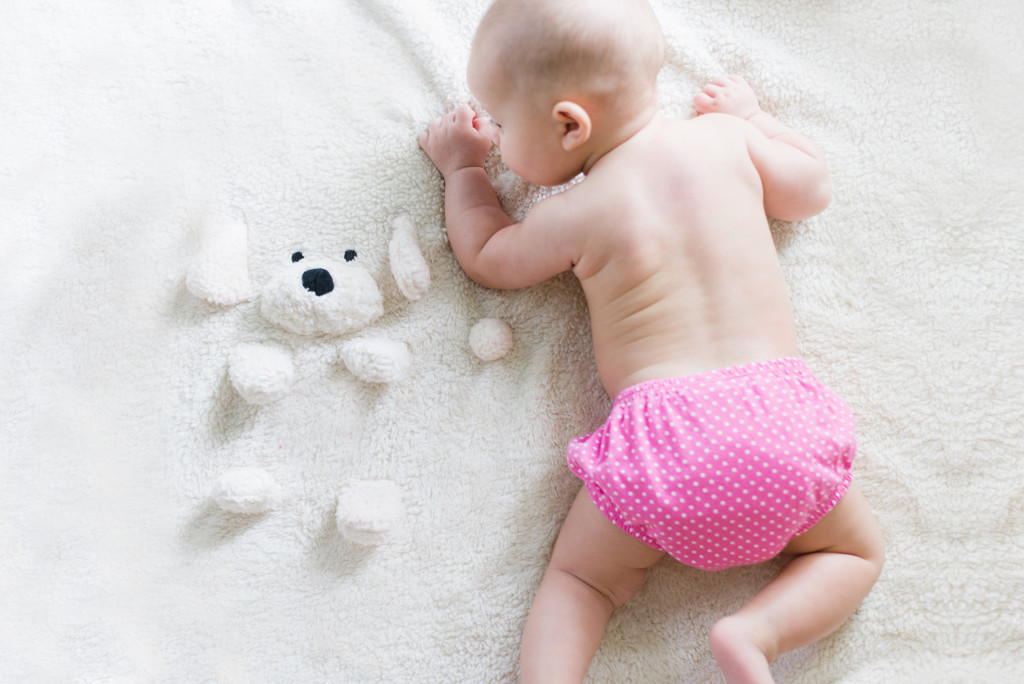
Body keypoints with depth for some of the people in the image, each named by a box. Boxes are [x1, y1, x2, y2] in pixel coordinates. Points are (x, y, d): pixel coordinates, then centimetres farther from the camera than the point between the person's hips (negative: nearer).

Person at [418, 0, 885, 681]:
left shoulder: (576, 216, 2)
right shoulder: (725, 138, 8)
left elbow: (488, 259, 21)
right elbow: (814, 189, 26)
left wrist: (463, 166, 34)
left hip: (659, 432, -1)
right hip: (778, 409, 2)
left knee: (580, 579, 19)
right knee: (857, 552, 24)